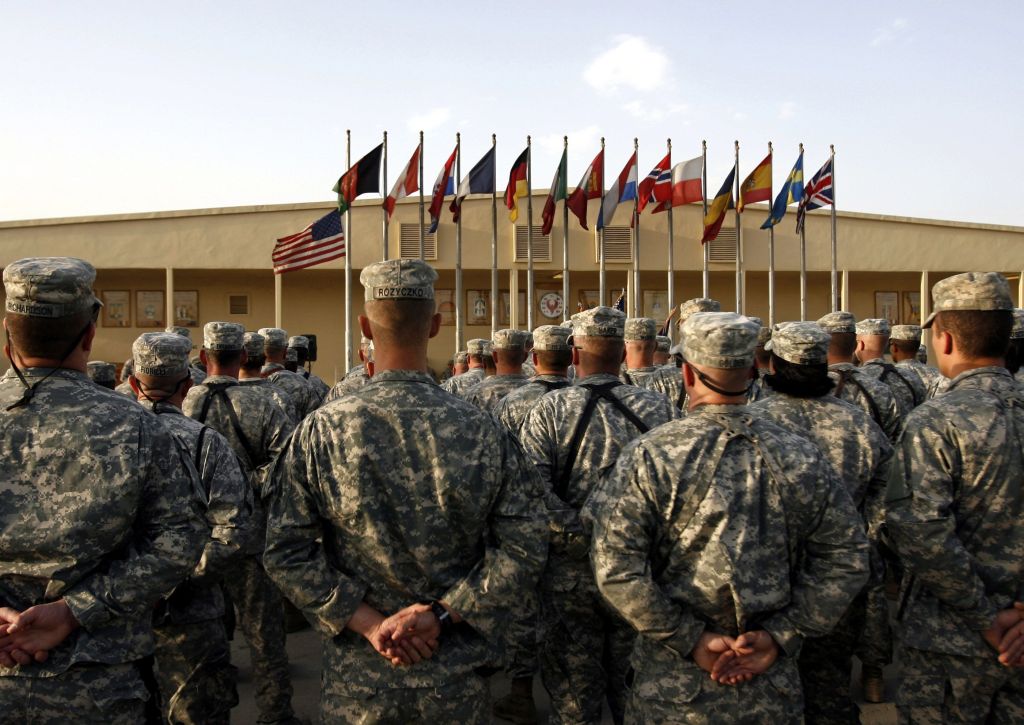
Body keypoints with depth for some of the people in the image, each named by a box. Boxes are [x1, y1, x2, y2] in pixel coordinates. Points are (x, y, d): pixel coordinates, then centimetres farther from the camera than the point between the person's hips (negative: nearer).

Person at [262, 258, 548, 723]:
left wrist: (369, 622, -8)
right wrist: (442, 613, -10)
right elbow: (525, 547, -11)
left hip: (357, 678, 0)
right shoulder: (483, 432, -11)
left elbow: (285, 552, -9)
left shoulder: (320, 431, -11)